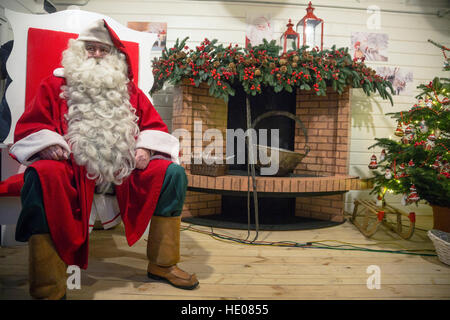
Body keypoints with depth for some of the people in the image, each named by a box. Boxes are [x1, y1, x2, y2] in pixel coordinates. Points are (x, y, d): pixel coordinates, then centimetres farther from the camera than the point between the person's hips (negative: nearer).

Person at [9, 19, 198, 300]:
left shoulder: (129, 90, 20)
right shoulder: (55, 85, 14)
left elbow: (155, 125, 17)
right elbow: (29, 126, 9)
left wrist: (145, 147, -4)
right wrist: (47, 144, -13)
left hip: (123, 169, 3)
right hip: (73, 168, -2)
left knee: (173, 173, -16)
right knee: (43, 177, -34)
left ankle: (163, 264, -5)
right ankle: (49, 290, -27)